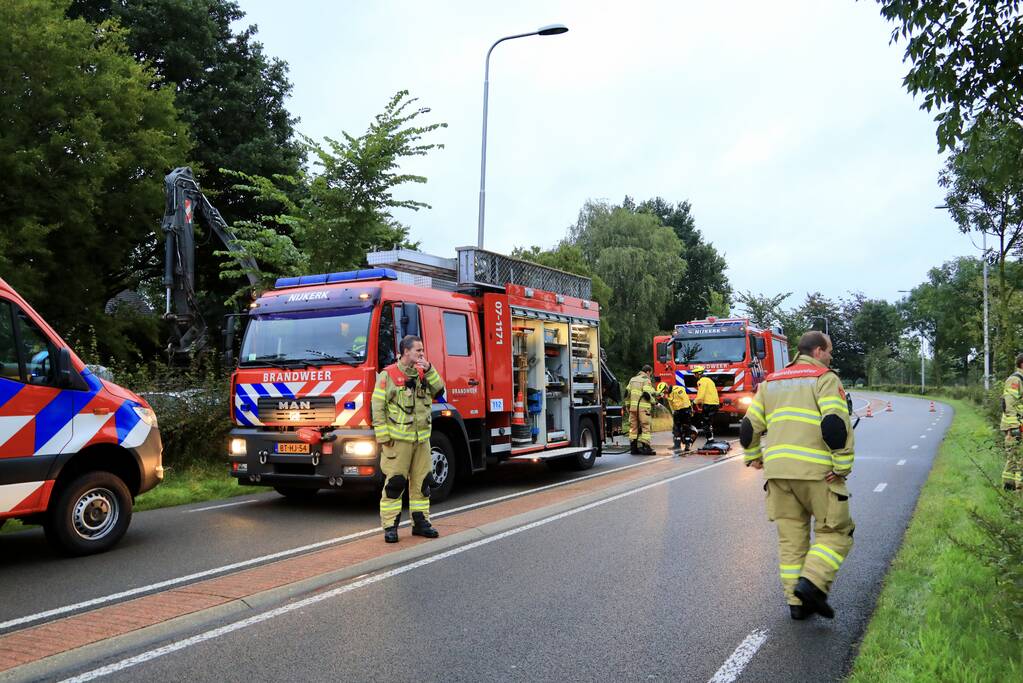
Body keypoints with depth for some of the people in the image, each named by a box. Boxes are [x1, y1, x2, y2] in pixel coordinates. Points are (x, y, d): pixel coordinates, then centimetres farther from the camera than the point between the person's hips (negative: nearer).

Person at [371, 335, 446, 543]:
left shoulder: (423, 374, 13)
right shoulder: (388, 375, -6)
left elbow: (439, 391, 2)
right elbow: (378, 407, -7)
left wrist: (429, 370, -9)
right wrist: (383, 436, -11)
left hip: (422, 439, 6)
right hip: (398, 439, -6)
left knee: (422, 482, 10)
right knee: (394, 483, -3)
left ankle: (420, 522, 21)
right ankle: (390, 526, 5)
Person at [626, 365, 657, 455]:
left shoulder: (633, 379, 18)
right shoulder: (646, 380, -5)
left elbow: (627, 393, 17)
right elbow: (647, 394, -14)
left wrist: (628, 405, 21)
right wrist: (653, 402, 2)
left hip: (633, 407, 7)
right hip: (642, 407, -7)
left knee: (633, 427, 9)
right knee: (645, 427, -3)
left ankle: (633, 447, 10)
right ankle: (645, 447, -7)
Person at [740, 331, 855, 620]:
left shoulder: (771, 381, 18)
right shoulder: (825, 378, 0)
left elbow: (749, 426, 15)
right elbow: (836, 423, -15)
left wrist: (753, 456, 28)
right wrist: (843, 466, -11)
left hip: (777, 471, 6)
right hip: (816, 470, -5)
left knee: (790, 537, 12)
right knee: (835, 531, 8)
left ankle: (797, 602, 13)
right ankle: (812, 582, -10)